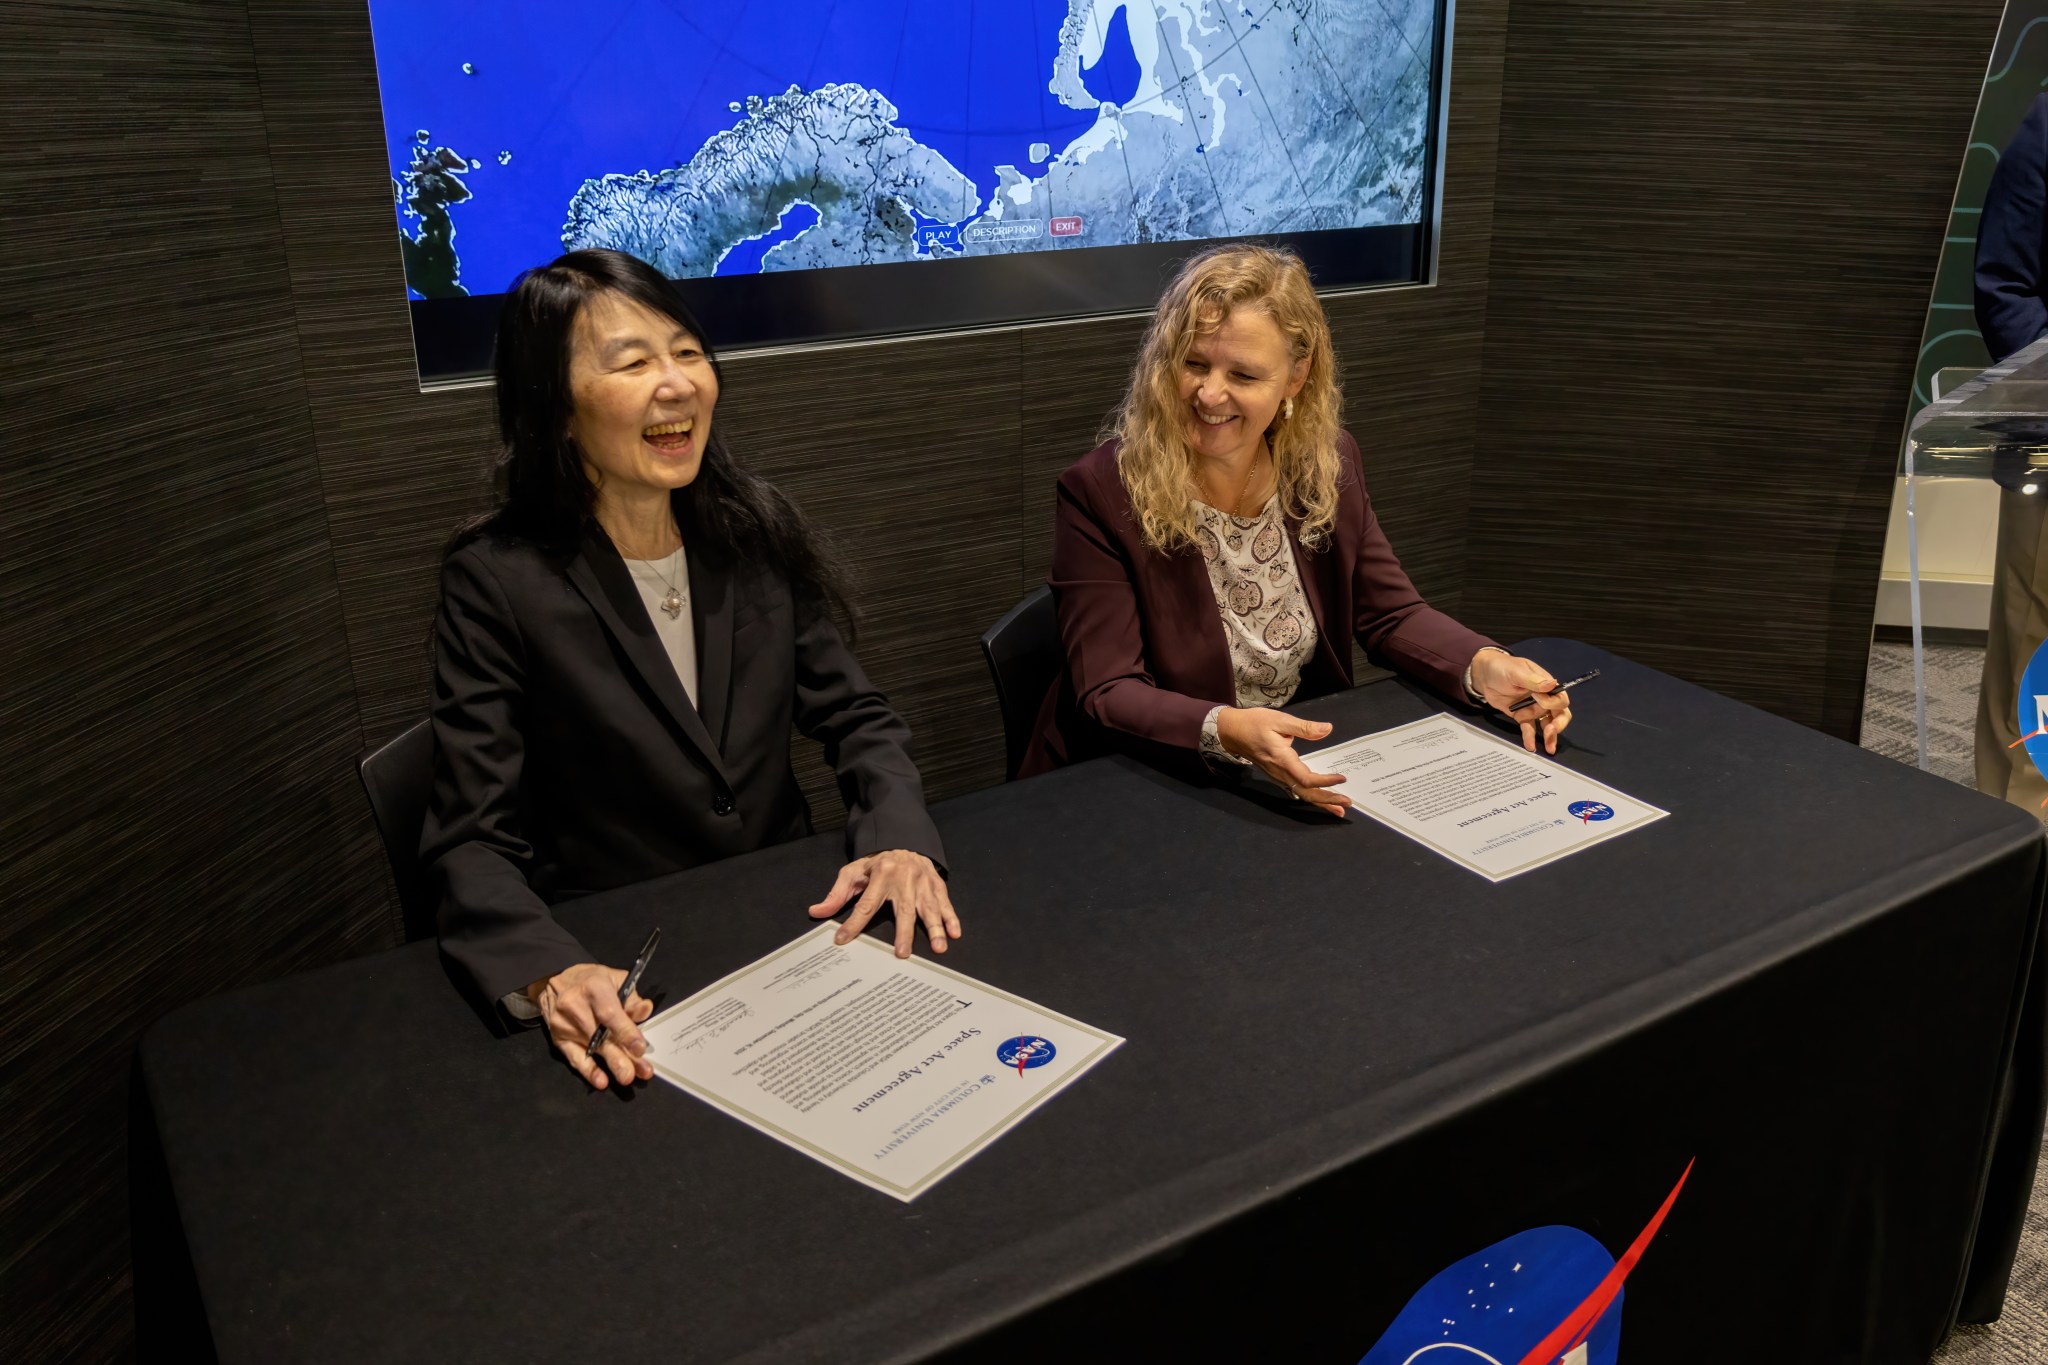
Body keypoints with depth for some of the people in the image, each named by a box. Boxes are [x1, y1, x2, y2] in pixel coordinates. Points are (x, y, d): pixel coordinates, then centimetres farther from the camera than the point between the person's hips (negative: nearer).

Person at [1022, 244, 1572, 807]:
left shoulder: (1329, 465, 0)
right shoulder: (1098, 493, -16)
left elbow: (1391, 614, 7)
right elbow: (1108, 693, -20)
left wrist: (1485, 667, -12)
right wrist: (1225, 731, -39)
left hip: (1307, 777, 3)